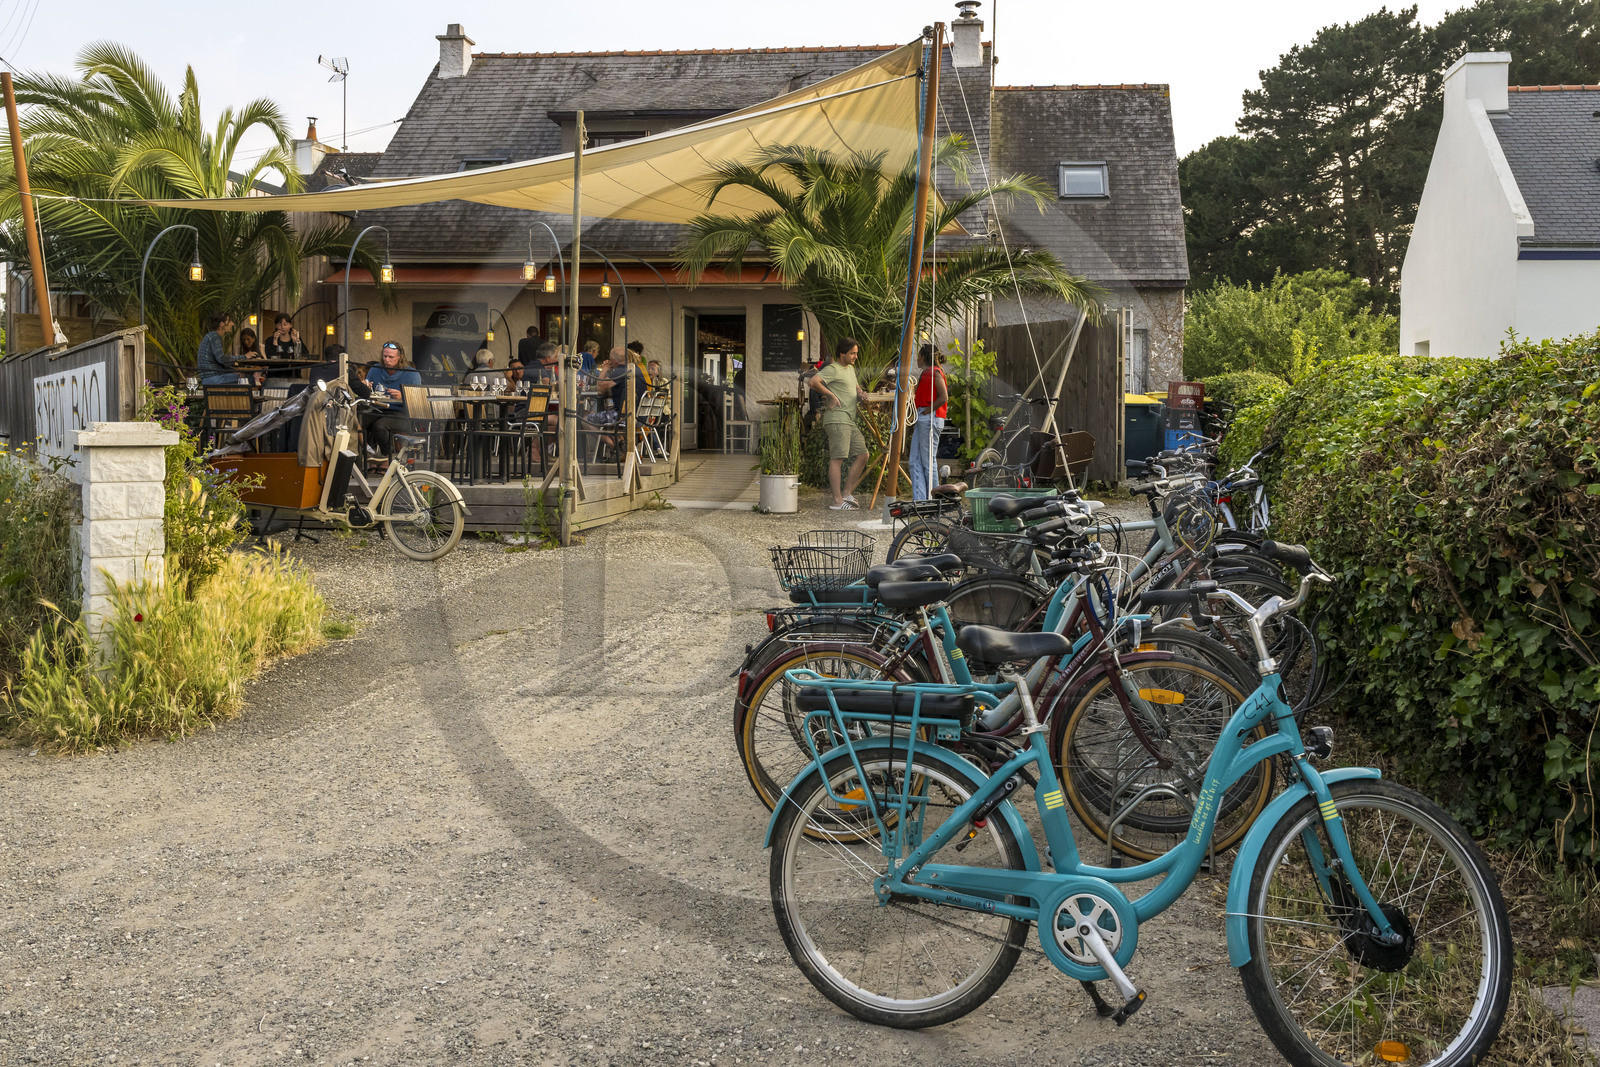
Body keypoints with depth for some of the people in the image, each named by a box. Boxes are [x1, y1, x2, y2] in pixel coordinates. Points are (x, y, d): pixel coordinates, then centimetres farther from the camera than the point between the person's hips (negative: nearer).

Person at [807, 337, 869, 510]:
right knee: (837, 458, -11)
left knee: (862, 455, 8)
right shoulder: (833, 369, -7)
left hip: (850, 421, 10)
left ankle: (847, 493, 14)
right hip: (837, 420, -10)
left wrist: (860, 392, 17)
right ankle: (837, 501, -12)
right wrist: (831, 395, -14)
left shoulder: (851, 369, 22)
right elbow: (813, 382, -22)